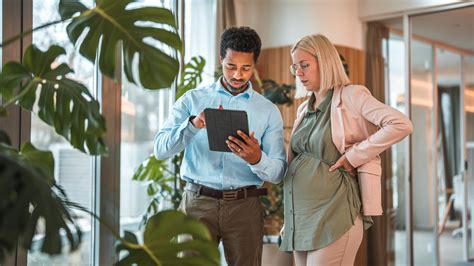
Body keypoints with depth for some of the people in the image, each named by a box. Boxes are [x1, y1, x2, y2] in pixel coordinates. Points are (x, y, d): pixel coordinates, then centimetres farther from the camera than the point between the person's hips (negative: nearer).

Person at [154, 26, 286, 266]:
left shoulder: (269, 111, 5)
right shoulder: (192, 100, 5)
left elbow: (277, 173, 1)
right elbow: (160, 149, -5)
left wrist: (257, 159, -22)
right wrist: (193, 124, -23)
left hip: (244, 205, 1)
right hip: (198, 202, -1)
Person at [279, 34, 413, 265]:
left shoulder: (350, 96, -5)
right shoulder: (304, 109, 17)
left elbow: (401, 125, -17)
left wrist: (353, 156, -16)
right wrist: (289, 220, 14)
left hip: (332, 214, -7)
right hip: (300, 216, 7)